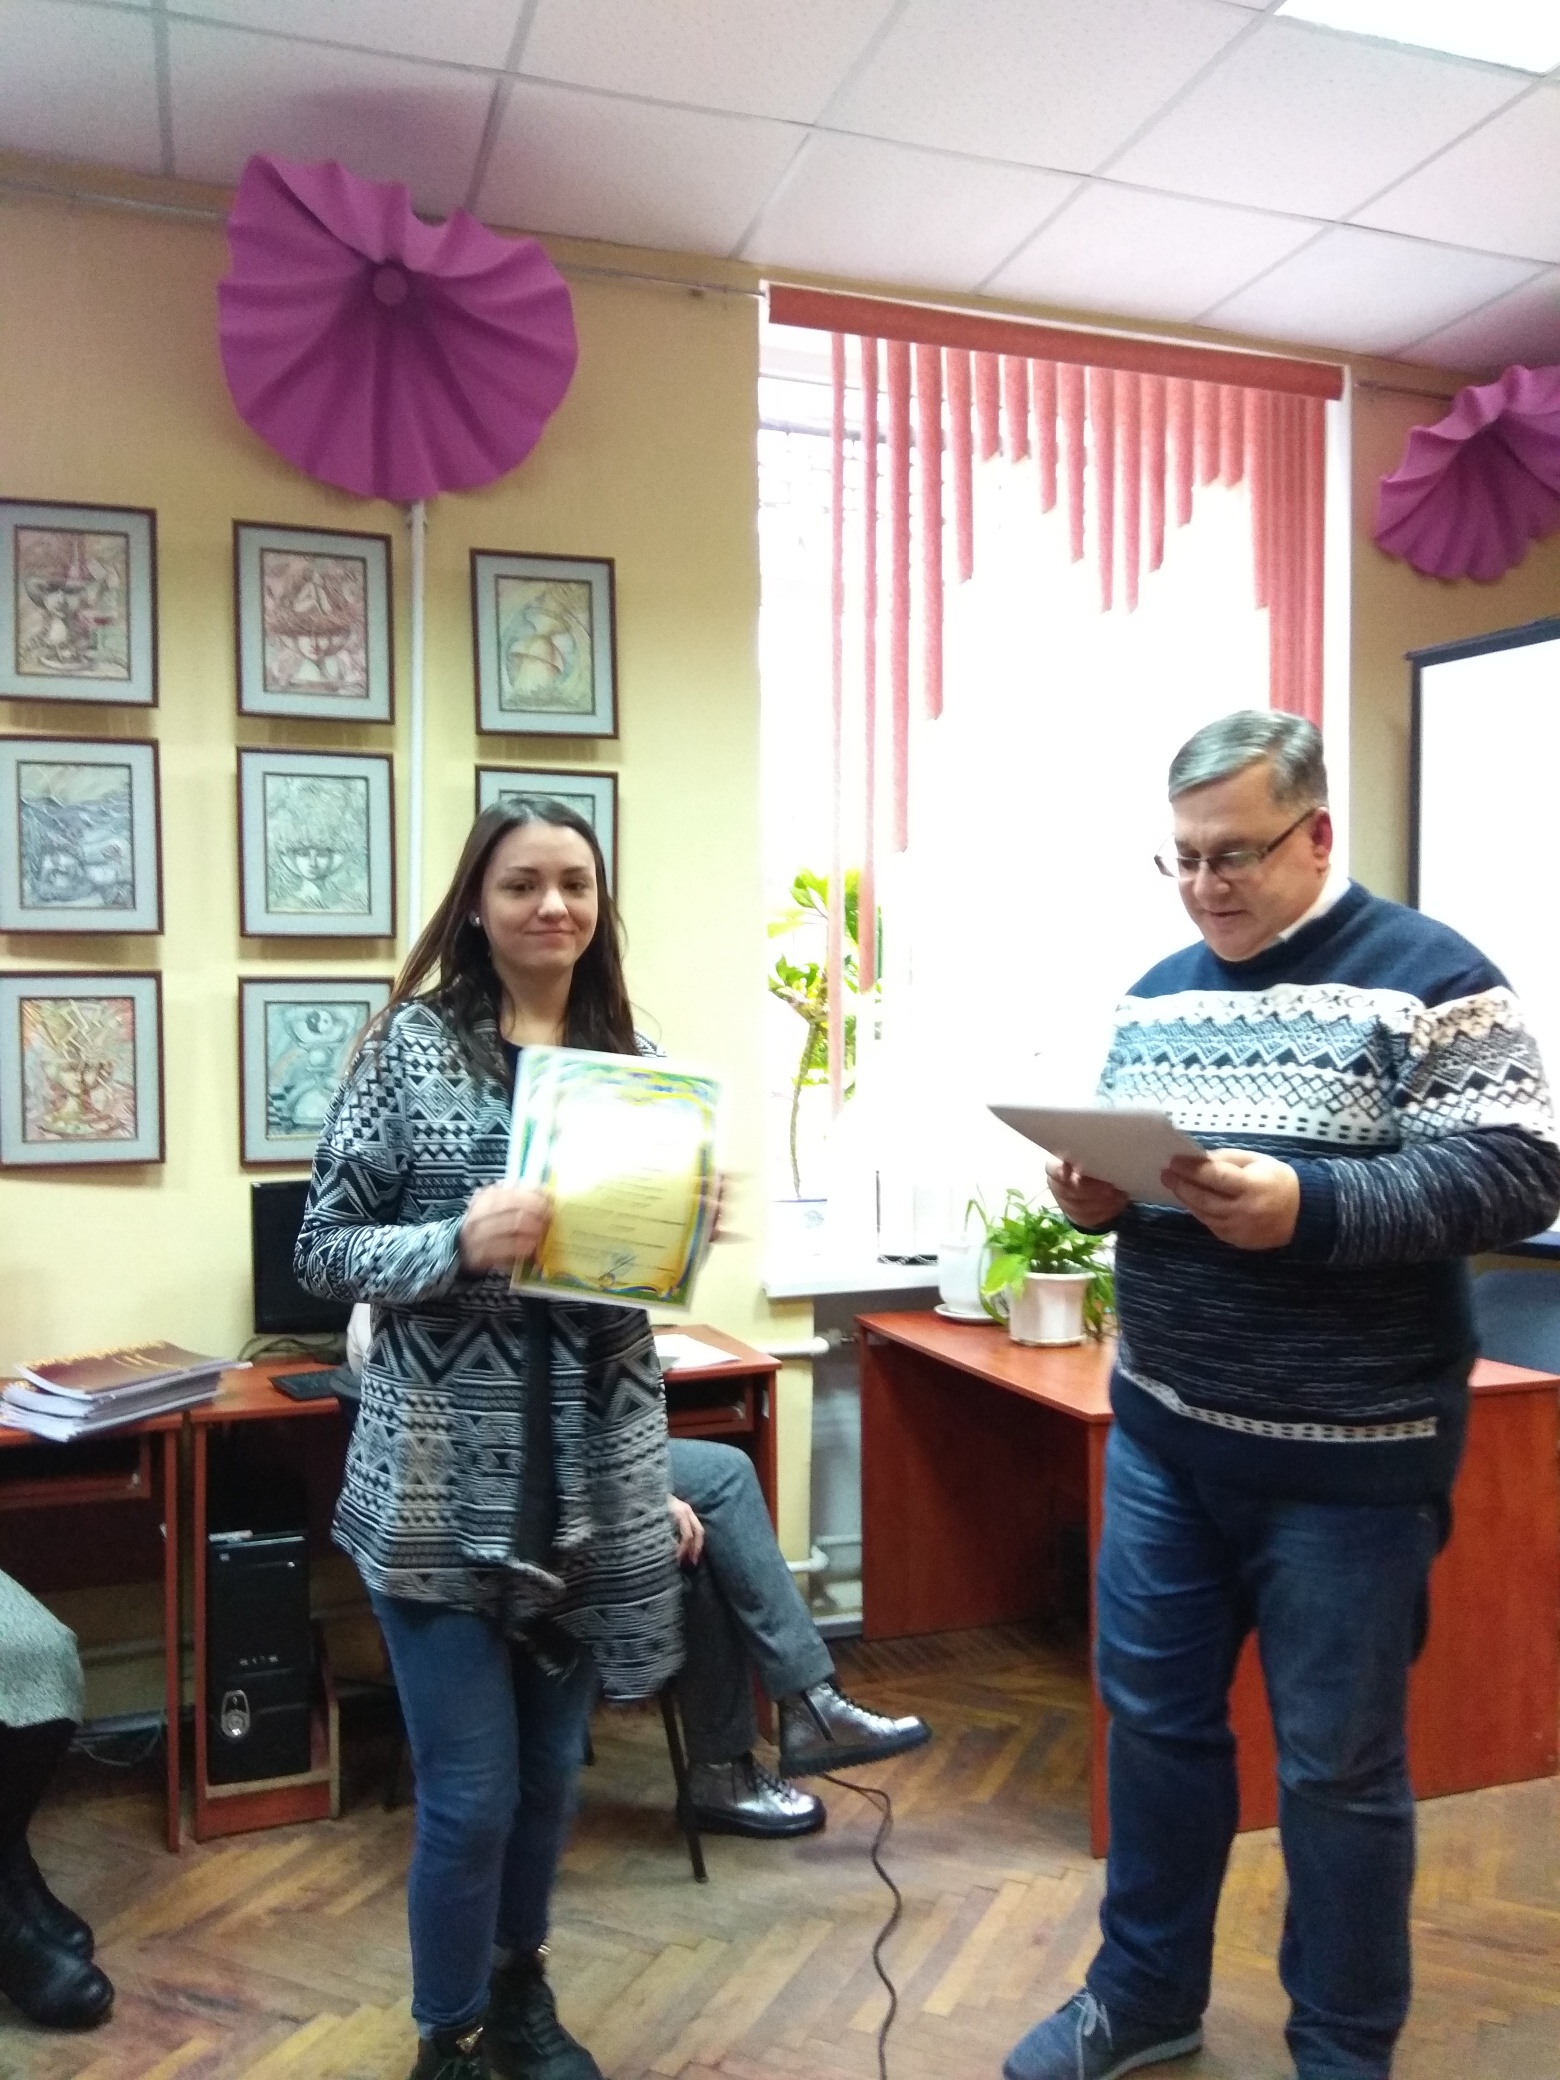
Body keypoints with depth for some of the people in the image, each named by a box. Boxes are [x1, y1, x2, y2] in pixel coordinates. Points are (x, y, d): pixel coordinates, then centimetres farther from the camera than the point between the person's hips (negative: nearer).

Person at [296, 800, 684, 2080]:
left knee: (551, 1768, 19)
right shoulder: (413, 1043, -6)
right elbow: (324, 1249, -7)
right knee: (471, 1790, 5)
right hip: (443, 1477, -4)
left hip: (592, 1478, 4)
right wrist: (460, 1243, -23)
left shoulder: (633, 1057, 5)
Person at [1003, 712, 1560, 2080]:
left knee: (1338, 1764, 10)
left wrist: (1309, 1207, -29)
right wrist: (1094, 1193, -9)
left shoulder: (1430, 975, -9)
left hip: (1345, 1455, -5)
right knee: (1154, 1715, 17)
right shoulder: (1157, 994, 10)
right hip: (1162, 1431, 6)